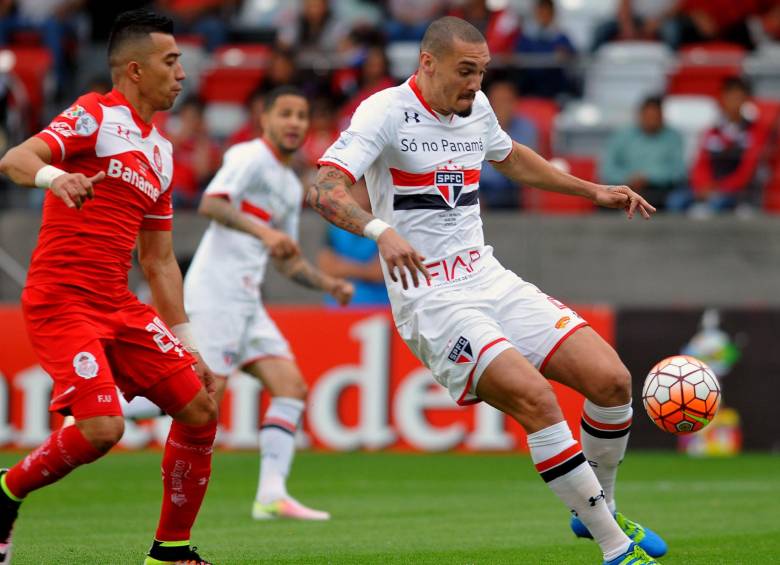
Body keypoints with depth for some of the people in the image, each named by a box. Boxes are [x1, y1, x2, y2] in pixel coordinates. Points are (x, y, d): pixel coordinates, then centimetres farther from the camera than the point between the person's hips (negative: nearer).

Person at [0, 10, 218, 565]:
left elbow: (159, 260, 23)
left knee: (200, 410, -1)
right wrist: (52, 175, -43)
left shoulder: (160, 150, 18)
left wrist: (188, 345, 20)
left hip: (120, 306, 8)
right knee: (102, 427, -22)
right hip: (61, 302, -8)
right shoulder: (96, 115, -4)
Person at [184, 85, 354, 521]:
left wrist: (328, 284, 14)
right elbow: (211, 203, -23)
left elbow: (286, 259, 29)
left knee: (292, 387, -1)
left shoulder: (292, 187, 22)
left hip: (246, 299, 9)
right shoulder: (251, 157, -5)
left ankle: (272, 495, -8)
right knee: (208, 395, -15)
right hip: (215, 292, -9)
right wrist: (261, 229, -35)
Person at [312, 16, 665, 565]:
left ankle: (599, 510, 19)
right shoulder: (386, 112, -11)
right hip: (430, 300, -7)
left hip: (489, 280, 7)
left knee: (611, 379, -6)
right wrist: (381, 230, -42)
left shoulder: (476, 109, 10)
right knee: (535, 397, -27)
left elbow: (511, 158, 33)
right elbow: (325, 189, -24)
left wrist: (593, 191, 30)